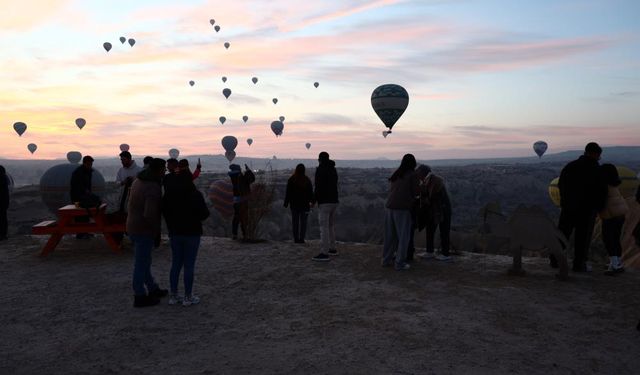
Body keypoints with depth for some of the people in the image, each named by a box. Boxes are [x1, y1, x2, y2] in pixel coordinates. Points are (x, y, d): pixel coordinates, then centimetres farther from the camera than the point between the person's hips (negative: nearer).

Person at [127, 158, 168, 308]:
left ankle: (153, 289, 34)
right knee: (142, 263, 3)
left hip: (133, 226, 9)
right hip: (144, 230, -9)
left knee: (143, 261, 19)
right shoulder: (153, 188, -23)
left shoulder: (138, 181, 7)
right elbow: (149, 215, -32)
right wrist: (157, 232, -16)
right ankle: (140, 297, 15)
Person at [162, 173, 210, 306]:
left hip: (175, 234, 5)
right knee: (189, 266, 2)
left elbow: (165, 213, 7)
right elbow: (204, 214, -13)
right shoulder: (195, 195, -14)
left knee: (175, 265, 13)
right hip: (192, 234, -4)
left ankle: (173, 296, 17)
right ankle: (188, 297, 7)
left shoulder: (168, 195, 0)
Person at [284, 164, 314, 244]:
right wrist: (312, 201, 13)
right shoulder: (307, 180, -2)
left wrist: (286, 203, 3)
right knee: (303, 221, 4)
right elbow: (311, 192, 3)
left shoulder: (291, 179, -4)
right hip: (304, 204, 0)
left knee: (295, 221, 6)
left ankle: (296, 239, 5)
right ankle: (301, 239, -1)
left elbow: (288, 192, -2)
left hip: (294, 204, 0)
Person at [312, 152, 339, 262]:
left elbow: (318, 187, -17)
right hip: (334, 201, 9)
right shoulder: (333, 169, 15)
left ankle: (324, 253, -12)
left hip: (324, 202, -9)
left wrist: (314, 200, -10)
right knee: (331, 226, 19)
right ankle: (332, 249, 28)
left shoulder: (320, 169, -10)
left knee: (324, 227, -9)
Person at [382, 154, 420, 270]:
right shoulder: (412, 175, -1)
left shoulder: (396, 174, 15)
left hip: (389, 207, 6)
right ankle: (400, 263, 5)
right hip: (402, 208, -6)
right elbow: (416, 192, 0)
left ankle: (386, 260, 22)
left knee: (390, 235, 15)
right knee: (403, 237, 3)